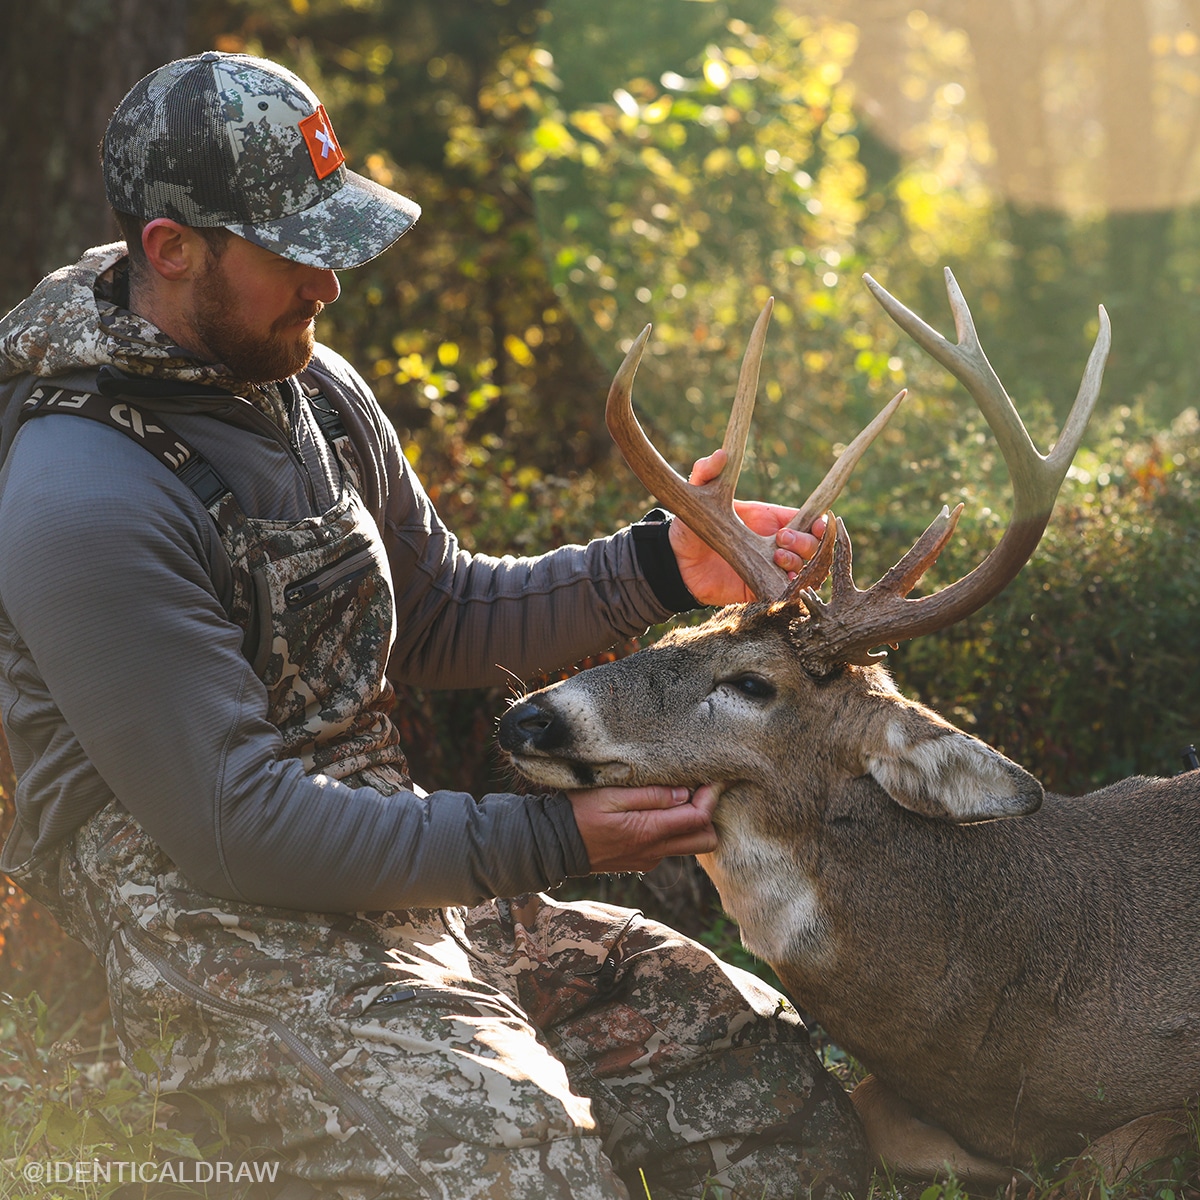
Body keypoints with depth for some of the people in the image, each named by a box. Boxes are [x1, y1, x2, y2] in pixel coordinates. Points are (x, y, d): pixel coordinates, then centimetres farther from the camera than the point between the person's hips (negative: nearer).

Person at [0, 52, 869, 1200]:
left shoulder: (311, 386, 7)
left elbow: (442, 619, 18)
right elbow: (234, 826, -21)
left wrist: (658, 567, 2)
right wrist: (546, 840, -20)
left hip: (396, 874, 8)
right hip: (233, 930, -8)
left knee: (762, 1062, 0)